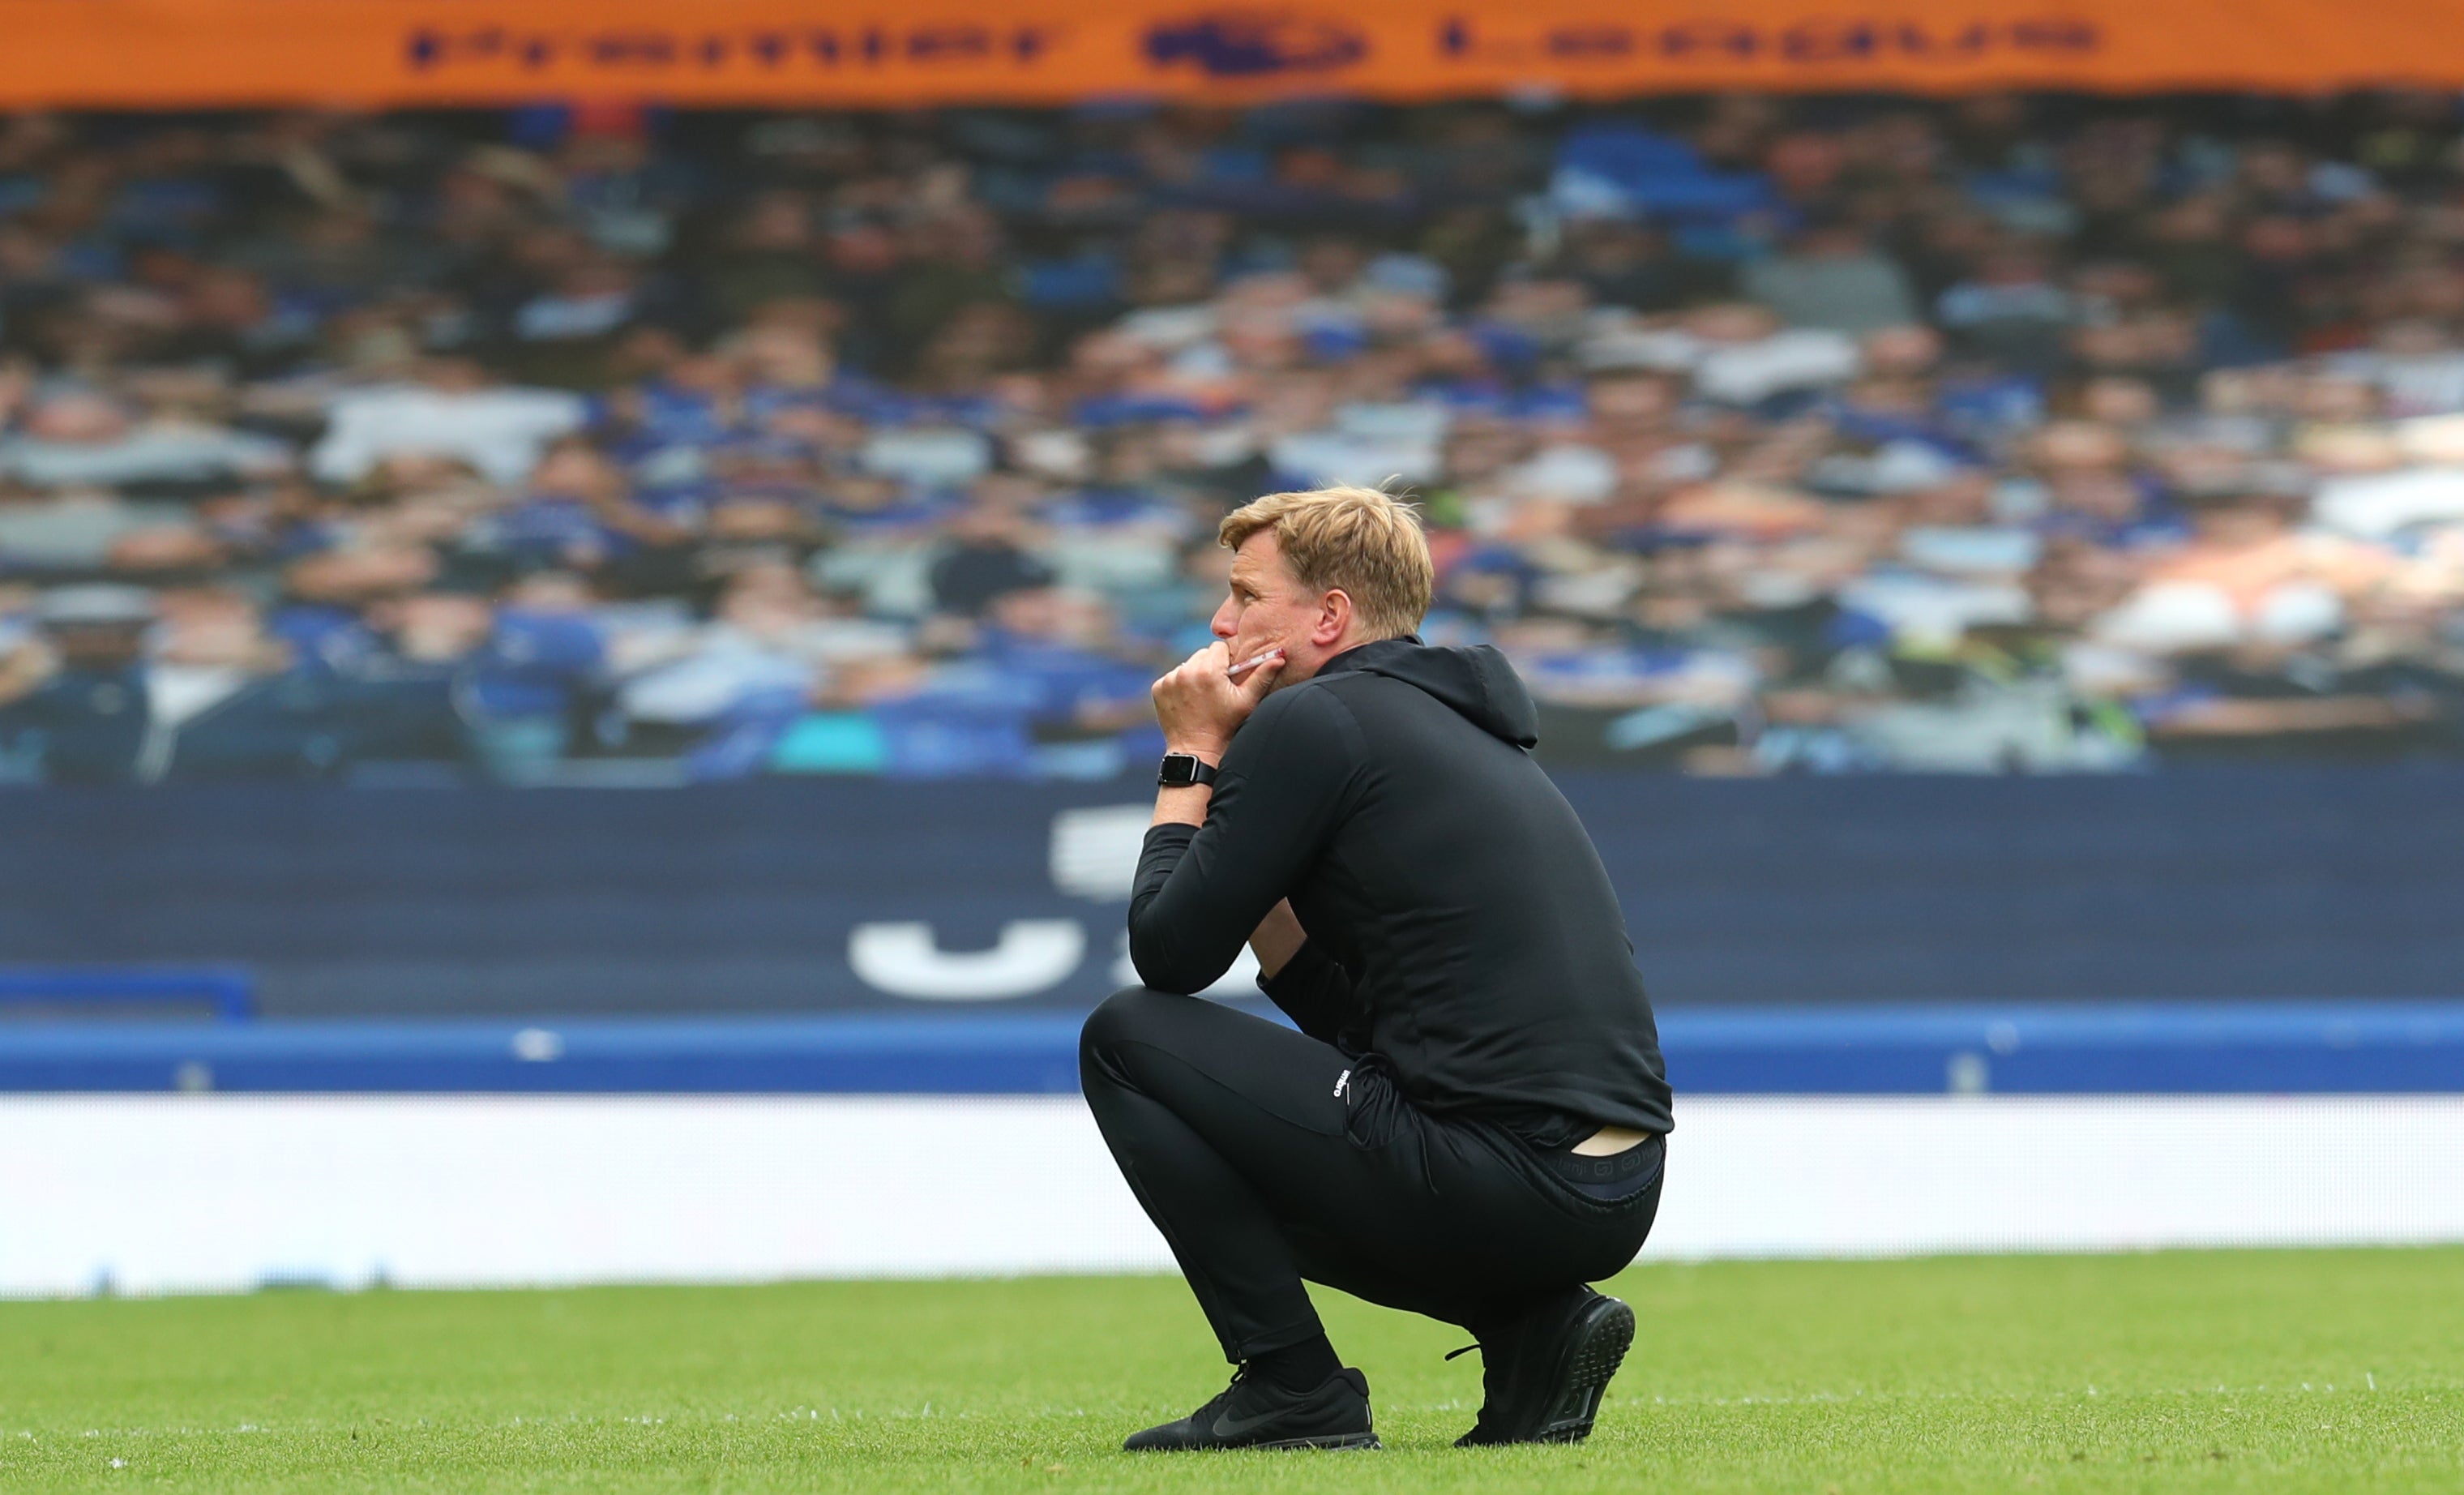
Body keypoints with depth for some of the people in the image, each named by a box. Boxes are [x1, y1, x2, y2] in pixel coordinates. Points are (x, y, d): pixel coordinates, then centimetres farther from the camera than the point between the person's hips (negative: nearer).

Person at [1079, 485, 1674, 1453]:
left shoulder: (1315, 722, -4)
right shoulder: (1466, 731, 24)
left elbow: (1170, 953, 0)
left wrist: (1193, 757, 12)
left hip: (1499, 1178, -9)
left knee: (1126, 1039, 4)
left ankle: (1292, 1389, 0)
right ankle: (1535, 1327, 12)